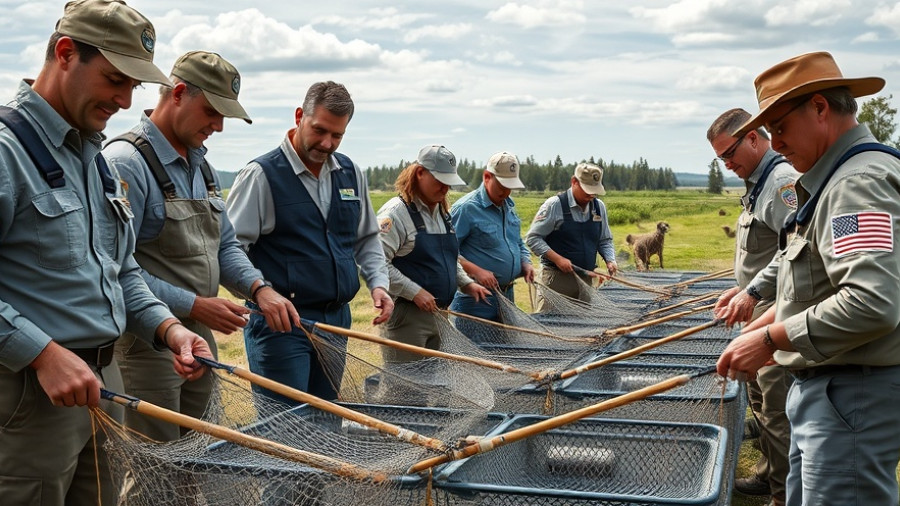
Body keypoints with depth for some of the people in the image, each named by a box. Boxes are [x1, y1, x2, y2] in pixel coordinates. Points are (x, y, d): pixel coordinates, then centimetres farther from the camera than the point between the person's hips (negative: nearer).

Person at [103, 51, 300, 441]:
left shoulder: (201, 165, 12)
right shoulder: (126, 163, -16)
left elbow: (224, 245, 17)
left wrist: (259, 288, -2)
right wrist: (195, 305, -19)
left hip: (199, 337, 8)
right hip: (146, 342, -8)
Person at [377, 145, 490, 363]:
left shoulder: (443, 213, 15)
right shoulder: (395, 212, -13)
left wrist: (466, 284, 10)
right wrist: (414, 292, -23)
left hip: (439, 312, 9)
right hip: (406, 313, -8)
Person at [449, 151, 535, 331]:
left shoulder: (509, 207, 14)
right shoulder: (466, 208, -14)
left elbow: (519, 244, 26)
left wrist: (526, 263, 7)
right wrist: (476, 271, -26)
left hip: (507, 295, 8)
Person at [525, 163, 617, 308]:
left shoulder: (599, 206, 9)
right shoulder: (554, 205, -9)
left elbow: (605, 241, 19)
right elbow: (532, 238, -8)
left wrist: (610, 260, -1)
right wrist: (557, 258, -17)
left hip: (586, 278, 5)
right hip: (556, 278, -5)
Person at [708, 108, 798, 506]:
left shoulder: (784, 180, -16)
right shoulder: (757, 185, 17)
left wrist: (754, 291, -26)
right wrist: (741, 290, 17)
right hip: (758, 311, 10)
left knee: (777, 408, -5)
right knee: (759, 398, 18)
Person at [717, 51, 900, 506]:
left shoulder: (860, 181, -19)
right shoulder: (833, 180, 15)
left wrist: (771, 339, -21)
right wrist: (758, 329, 11)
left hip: (853, 396, -11)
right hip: (823, 389, 11)